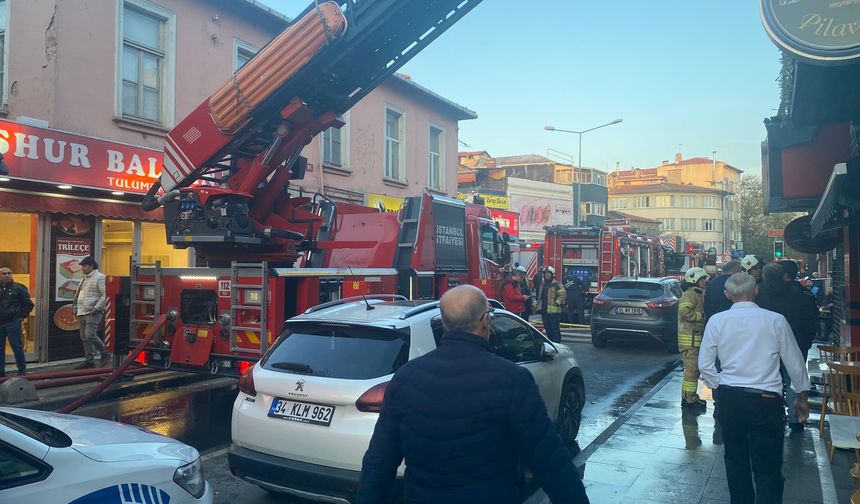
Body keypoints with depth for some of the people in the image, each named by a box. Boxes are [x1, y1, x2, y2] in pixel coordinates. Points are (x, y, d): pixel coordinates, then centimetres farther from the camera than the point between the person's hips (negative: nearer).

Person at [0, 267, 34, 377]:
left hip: (13, 323, -4)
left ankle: (22, 370, 10)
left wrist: (22, 316, -2)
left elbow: (29, 304, 2)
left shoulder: (18, 288, -1)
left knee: (17, 346, 1)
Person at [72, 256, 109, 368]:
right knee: (84, 338, 9)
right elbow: (78, 295, 27)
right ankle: (89, 361, 15)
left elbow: (105, 295, -15)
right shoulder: (85, 278, 19)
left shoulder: (99, 277, -8)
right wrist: (75, 308, 16)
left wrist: (96, 308, -18)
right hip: (82, 313, 9)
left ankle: (104, 353, 2)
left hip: (92, 313, -9)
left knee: (90, 335, -16)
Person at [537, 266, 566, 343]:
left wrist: (557, 303, -18)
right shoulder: (542, 283, 15)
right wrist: (539, 305, 22)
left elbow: (563, 294, -16)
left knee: (555, 329, -5)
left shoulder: (557, 284, -10)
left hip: (554, 311, -8)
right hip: (544, 310, 8)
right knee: (547, 329, 15)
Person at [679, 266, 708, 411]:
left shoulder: (698, 294, 21)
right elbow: (684, 311, -26)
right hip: (690, 337, -11)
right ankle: (689, 399, -4)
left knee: (694, 369, 15)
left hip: (696, 336, 11)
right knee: (692, 369, -9)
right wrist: (701, 316, -19)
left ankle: (689, 397, 23)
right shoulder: (690, 294, -13)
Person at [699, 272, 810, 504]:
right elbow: (794, 362, 3)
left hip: (730, 398, 2)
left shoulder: (716, 321, -4)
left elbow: (705, 364, -2)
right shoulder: (775, 320, -7)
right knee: (768, 467, 6)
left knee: (735, 458, 18)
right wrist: (802, 396, 17)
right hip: (766, 398, -2)